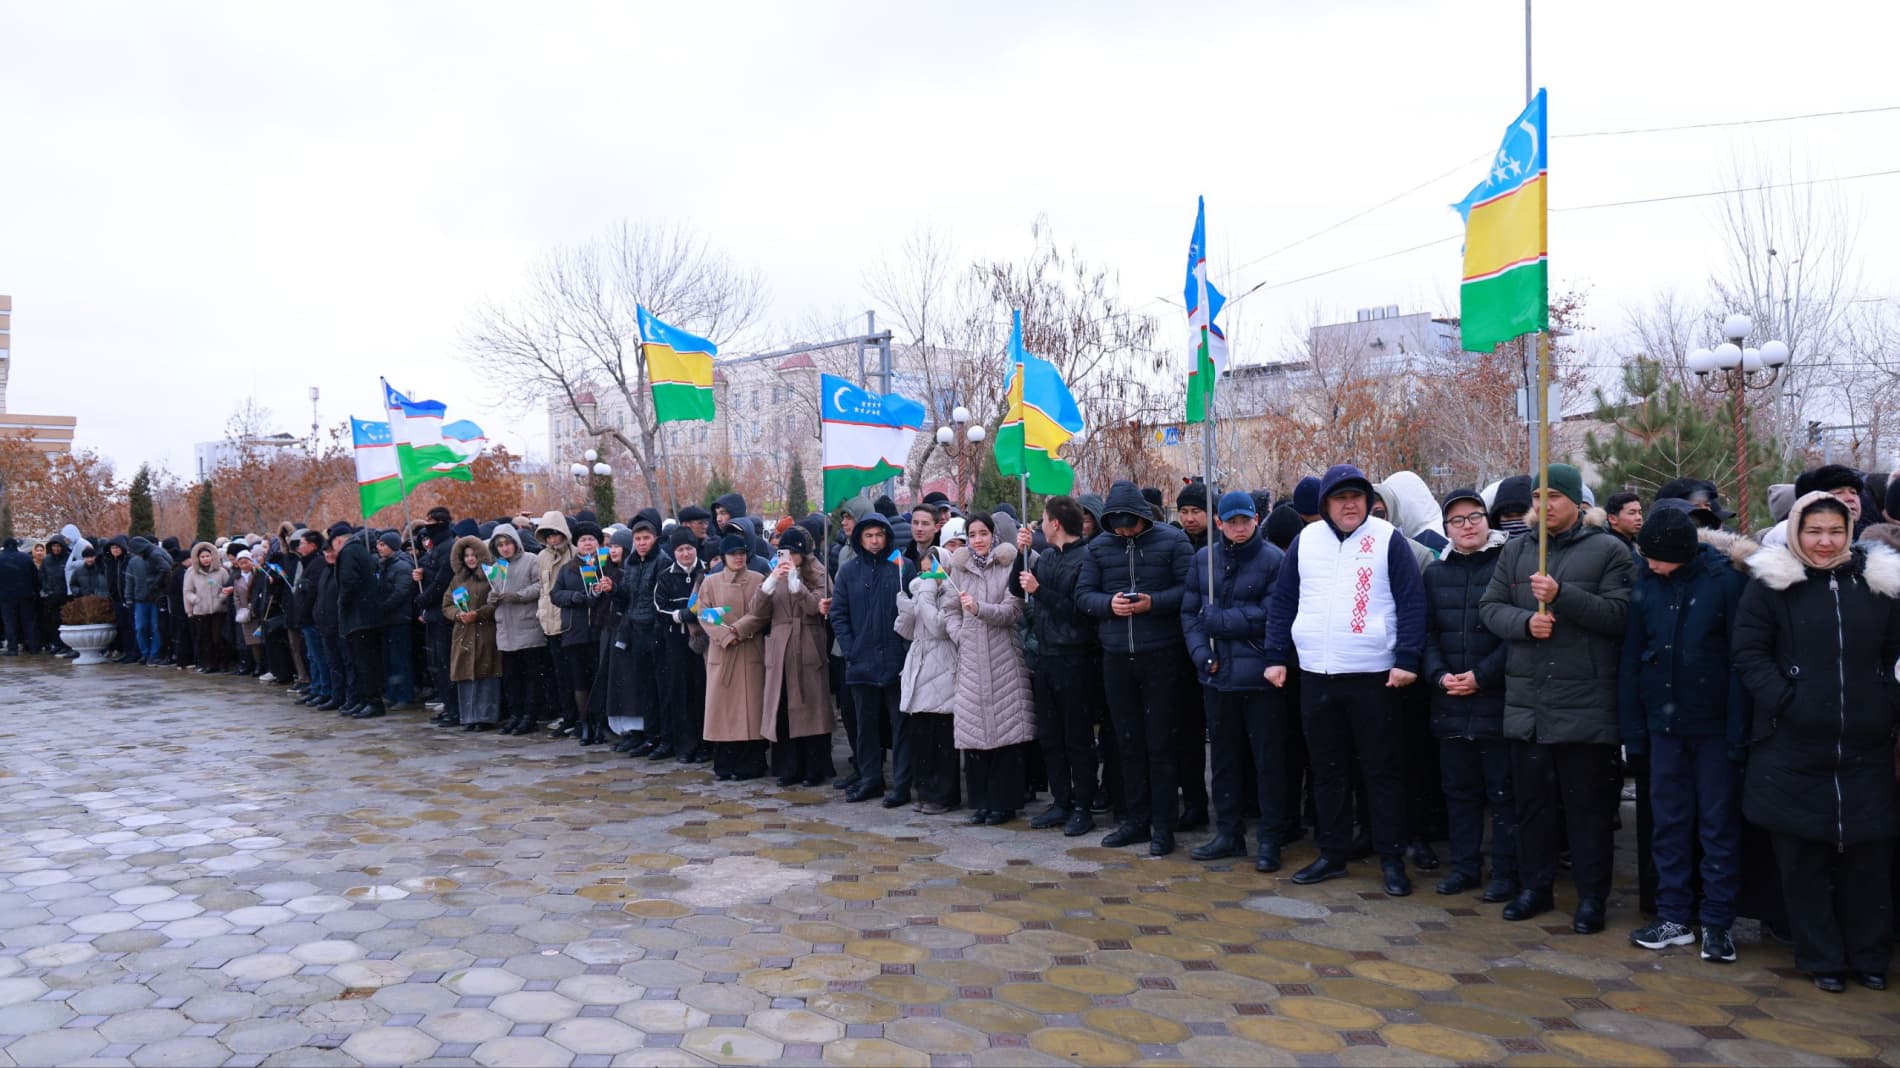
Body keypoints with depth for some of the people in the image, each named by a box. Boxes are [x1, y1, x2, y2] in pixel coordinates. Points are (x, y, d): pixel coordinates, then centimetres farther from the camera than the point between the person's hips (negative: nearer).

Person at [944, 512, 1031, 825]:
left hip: (1003, 657, -3)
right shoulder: (959, 568, 11)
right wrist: (959, 635, -2)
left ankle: (1003, 802, 7)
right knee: (973, 729, 3)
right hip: (970, 658, 3)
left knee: (1006, 728, -3)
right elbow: (949, 609, 11)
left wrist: (979, 608, -18)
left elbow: (1012, 610, -7)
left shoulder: (1009, 565, 0)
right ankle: (980, 801, 13)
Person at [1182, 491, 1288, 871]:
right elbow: (1189, 611, 8)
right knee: (1224, 757, 14)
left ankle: (1269, 839, 14)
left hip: (1260, 675, -5)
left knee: (1268, 758, 3)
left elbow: (1269, 616, -14)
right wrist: (1202, 653, -6)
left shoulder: (1273, 560, -8)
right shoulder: (1204, 559, 7)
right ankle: (1229, 833, 27)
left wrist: (1217, 620, -11)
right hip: (1219, 672, 5)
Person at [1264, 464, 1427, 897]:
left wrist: (1406, 659, -12)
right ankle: (1333, 853, 23)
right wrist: (1276, 657, 6)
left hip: (1374, 676, -4)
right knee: (1327, 770, 12)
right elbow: (1282, 601, 11)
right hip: (1315, 675, 4)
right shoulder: (1306, 539, 8)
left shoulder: (1388, 539, -3)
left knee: (1382, 770, 4)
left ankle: (1392, 859, 14)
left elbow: (1412, 602, -5)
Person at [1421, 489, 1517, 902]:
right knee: (1458, 789, 12)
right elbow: (1427, 633, 10)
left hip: (1496, 701, -5)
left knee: (1502, 791, 2)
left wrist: (1481, 675, -14)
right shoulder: (1435, 572, 12)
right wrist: (1439, 675, -5)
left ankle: (1506, 872, 12)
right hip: (1450, 704, 5)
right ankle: (1464, 866, 23)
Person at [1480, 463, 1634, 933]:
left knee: (1588, 805, 4)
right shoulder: (1515, 550, 11)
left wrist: (1561, 594, -21)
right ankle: (1535, 886, 26)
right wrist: (1525, 621, -13)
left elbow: (1618, 614, -11)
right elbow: (1490, 607, 6)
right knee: (1532, 801, 14)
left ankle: (1591, 897, 17)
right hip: (1526, 700, 4)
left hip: (1586, 704, -4)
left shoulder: (1608, 551, -1)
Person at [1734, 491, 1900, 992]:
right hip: (1795, 747, -2)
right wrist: (1783, 701, -13)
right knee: (1803, 857, 5)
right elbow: (1749, 654, -3)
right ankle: (1821, 958, 19)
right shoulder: (1771, 583, -1)